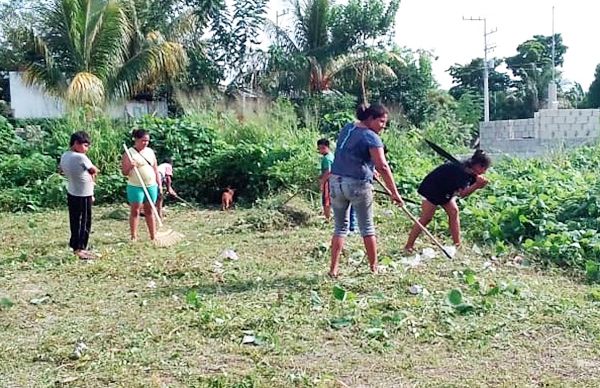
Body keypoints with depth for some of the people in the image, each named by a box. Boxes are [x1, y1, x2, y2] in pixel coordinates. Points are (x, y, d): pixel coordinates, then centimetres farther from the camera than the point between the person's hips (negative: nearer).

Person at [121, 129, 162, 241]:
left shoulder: (150, 151, 9)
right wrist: (129, 166, -26)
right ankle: (134, 237, 5)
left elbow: (155, 169, 14)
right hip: (135, 187, -4)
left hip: (151, 186, 4)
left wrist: (159, 184, 10)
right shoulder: (129, 153, -6)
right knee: (135, 211, 0)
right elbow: (124, 172, -6)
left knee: (149, 210, 9)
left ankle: (153, 236, 12)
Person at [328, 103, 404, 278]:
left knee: (340, 227, 13)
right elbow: (383, 166, -19)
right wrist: (395, 192, -18)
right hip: (358, 185, -6)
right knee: (367, 228, 10)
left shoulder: (347, 128, 12)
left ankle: (334, 269, 8)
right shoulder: (371, 137, -10)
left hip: (336, 182, 6)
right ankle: (374, 267, 21)